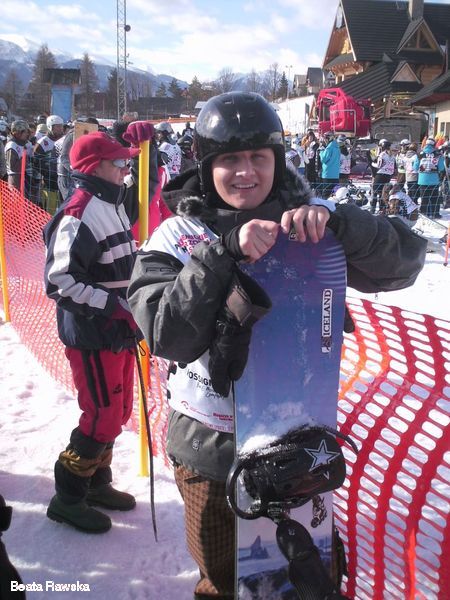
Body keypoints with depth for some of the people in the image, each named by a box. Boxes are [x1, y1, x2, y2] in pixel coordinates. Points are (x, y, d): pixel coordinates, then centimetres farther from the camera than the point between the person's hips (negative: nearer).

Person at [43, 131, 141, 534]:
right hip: (92, 337, -9)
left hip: (119, 331, 9)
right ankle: (68, 497, 15)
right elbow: (60, 281, -23)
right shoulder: (79, 215, -19)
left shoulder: (112, 205, 12)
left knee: (118, 411, 17)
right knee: (104, 416, -3)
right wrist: (112, 304, -23)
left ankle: (97, 482, 35)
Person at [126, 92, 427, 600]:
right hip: (210, 444, 0)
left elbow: (405, 261, -14)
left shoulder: (308, 226, -7)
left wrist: (333, 219, -31)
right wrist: (225, 250, -31)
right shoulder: (176, 236, -10)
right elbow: (168, 336, -21)